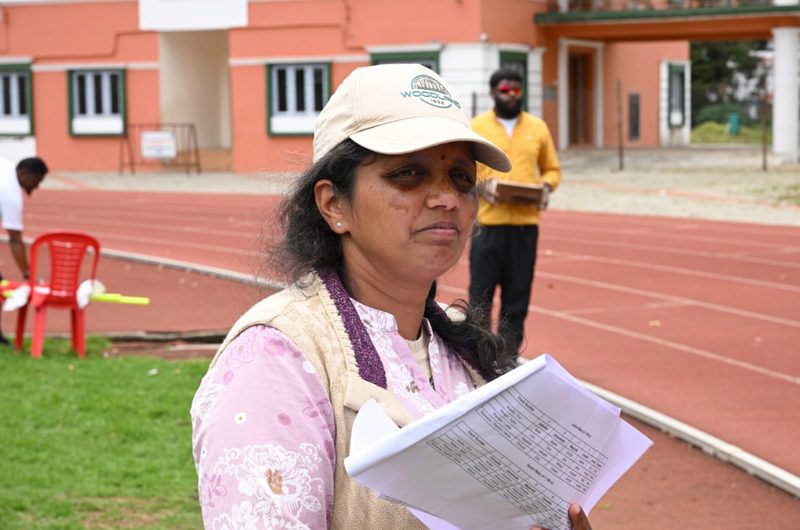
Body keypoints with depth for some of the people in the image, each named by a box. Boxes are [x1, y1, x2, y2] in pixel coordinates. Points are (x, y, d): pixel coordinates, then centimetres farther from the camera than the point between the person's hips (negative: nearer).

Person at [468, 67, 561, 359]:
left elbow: (552, 169, 17)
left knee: (518, 293, 5)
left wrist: (547, 186, -4)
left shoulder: (537, 127, 11)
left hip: (526, 222, 2)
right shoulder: (476, 126, 4)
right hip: (488, 222, -2)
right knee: (481, 290, -1)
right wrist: (479, 184, -15)